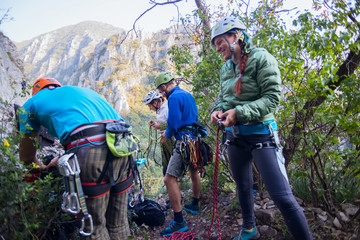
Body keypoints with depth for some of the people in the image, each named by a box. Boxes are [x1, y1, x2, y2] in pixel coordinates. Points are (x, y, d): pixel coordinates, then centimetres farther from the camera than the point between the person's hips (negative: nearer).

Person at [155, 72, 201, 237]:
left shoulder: (174, 97, -13)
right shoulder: (188, 95, 16)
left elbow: (173, 123, -19)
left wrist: (167, 135, 1)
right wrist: (169, 132, 20)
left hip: (185, 140, -11)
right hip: (195, 138, 11)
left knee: (169, 179, -9)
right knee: (193, 172, 24)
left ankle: (179, 222, -5)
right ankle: (195, 205, 43)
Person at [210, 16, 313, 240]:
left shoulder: (261, 58, -10)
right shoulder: (226, 69, 9)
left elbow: (272, 98, -16)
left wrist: (238, 112, -24)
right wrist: (219, 110, -8)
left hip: (261, 134, -6)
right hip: (235, 136, 7)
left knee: (282, 196, -9)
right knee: (243, 187, 21)